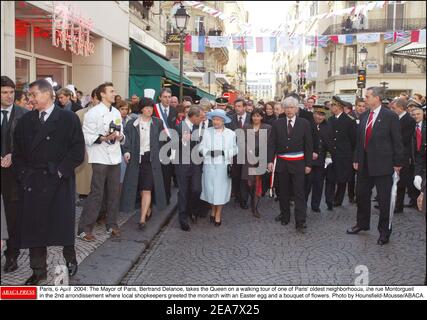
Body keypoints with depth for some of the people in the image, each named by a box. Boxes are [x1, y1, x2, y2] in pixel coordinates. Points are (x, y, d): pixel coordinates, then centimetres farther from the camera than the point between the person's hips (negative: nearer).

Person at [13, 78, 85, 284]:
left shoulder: (68, 119, -3)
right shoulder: (25, 121, 9)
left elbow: (77, 151, -7)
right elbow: (17, 153, 12)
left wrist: (61, 171, -11)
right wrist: (24, 174, 0)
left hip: (60, 183, -3)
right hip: (32, 183, 4)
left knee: (64, 225, 7)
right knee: (34, 227, 6)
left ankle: (70, 260, 29)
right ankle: (38, 270, 19)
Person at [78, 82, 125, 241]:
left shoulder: (116, 112, 13)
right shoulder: (93, 113, -8)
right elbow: (87, 137, -11)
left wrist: (121, 137, -3)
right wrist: (102, 138, -24)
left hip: (115, 157, 6)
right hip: (100, 158, -6)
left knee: (114, 193, 10)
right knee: (96, 194, -7)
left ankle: (112, 224, 23)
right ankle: (84, 229, 2)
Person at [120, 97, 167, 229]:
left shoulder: (158, 123, 5)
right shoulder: (132, 124, 3)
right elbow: (127, 140, -1)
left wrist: (159, 153, 0)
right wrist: (126, 152, -17)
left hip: (151, 159, -1)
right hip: (136, 159, 2)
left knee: (147, 189, -9)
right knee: (141, 189, 10)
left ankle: (142, 218, -9)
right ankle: (148, 210, 33)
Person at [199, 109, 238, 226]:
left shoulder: (231, 133, 2)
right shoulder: (207, 131, 1)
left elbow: (234, 149, 1)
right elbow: (201, 147, 2)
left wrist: (223, 153, -14)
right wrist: (209, 152, -16)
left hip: (224, 165, 0)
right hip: (209, 165, 0)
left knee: (221, 189, 4)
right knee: (210, 189, 5)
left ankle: (218, 214, 19)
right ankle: (213, 210, 31)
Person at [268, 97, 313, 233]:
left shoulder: (304, 124, 0)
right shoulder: (277, 123, 3)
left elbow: (308, 145, 1)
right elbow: (271, 143, 3)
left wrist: (308, 164, -2)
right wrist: (270, 160, -6)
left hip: (298, 163, -2)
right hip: (281, 163, 2)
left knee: (299, 193, -3)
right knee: (283, 192, 12)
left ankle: (300, 222, 0)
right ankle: (284, 216, 28)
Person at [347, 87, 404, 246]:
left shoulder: (390, 116, -9)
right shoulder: (364, 116, 9)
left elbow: (397, 141, -8)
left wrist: (397, 163, -8)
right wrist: (357, 159, 11)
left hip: (382, 164, -6)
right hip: (365, 164, 6)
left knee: (384, 199, 3)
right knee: (361, 194, 16)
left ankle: (384, 231, 17)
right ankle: (362, 223, 35)